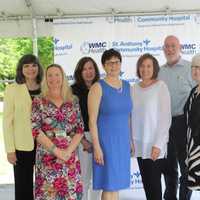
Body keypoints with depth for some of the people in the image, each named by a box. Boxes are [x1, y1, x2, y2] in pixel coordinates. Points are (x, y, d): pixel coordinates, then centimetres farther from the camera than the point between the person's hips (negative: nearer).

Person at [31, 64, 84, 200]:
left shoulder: (73, 101, 6)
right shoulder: (39, 102, 0)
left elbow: (80, 128, 3)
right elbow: (35, 130, -8)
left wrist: (68, 150, -10)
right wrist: (56, 150, -13)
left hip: (70, 156, 2)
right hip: (47, 157, -2)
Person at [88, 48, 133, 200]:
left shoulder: (127, 86, 8)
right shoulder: (98, 87, -9)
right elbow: (92, 120, -12)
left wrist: (131, 140, 11)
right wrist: (96, 146, -16)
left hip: (123, 141, 5)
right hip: (106, 141, -5)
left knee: (117, 184, 13)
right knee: (109, 185, 0)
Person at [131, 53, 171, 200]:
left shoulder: (161, 87, -9)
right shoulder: (134, 88, 6)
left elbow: (165, 117, -12)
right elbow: (132, 117, 11)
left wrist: (158, 144, -15)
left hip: (154, 144, -5)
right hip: (139, 143, 5)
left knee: (154, 181, 0)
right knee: (145, 182, 11)